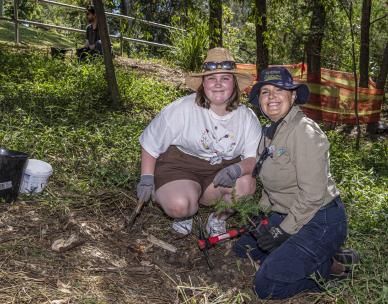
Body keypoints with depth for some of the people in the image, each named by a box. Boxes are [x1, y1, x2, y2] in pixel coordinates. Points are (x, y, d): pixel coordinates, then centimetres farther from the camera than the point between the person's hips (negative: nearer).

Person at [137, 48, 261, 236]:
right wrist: (146, 177, -4)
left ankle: (218, 219, 4)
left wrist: (238, 169, -28)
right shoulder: (183, 109, -15)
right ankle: (185, 214, 9)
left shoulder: (247, 118, -4)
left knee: (246, 184, -27)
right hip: (180, 165, -3)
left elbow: (255, 158, -6)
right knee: (179, 205, -33)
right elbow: (151, 141, -4)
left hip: (223, 170, 3)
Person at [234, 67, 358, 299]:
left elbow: (313, 193, -23)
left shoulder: (304, 130, -19)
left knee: (266, 286, -16)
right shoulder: (270, 132, 10)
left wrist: (283, 231, -17)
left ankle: (329, 265, 2)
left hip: (320, 220, -10)